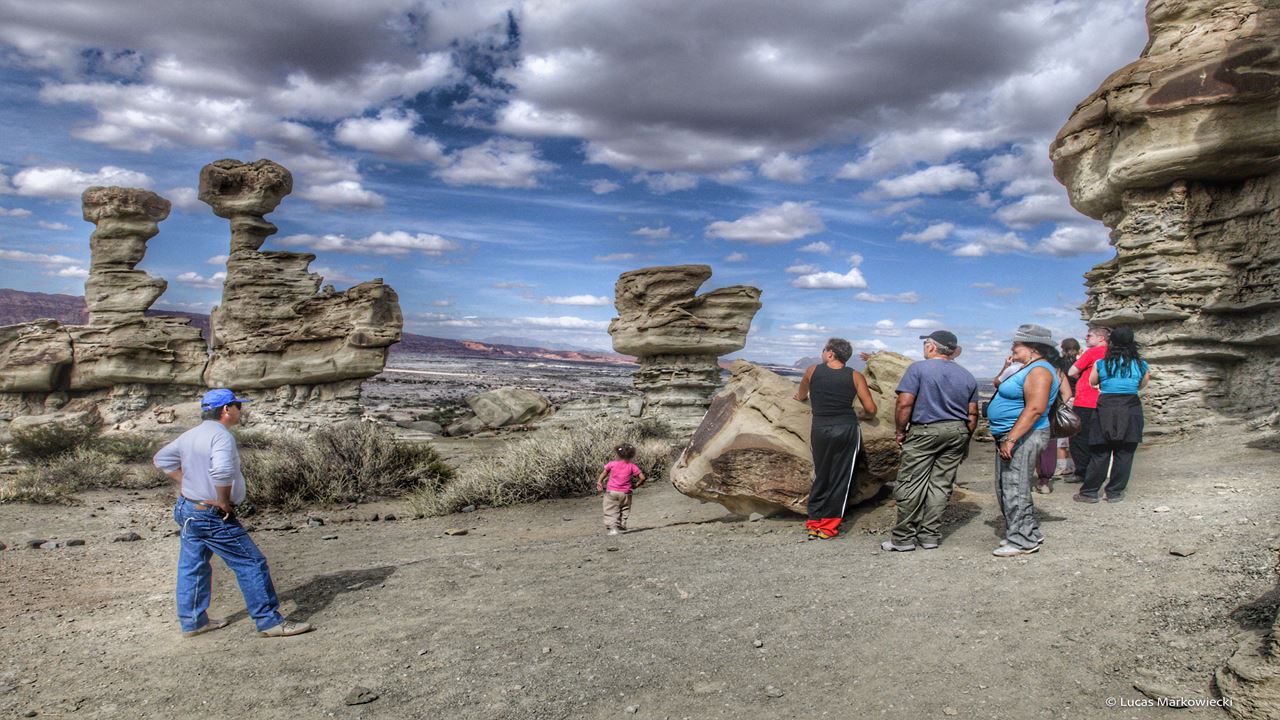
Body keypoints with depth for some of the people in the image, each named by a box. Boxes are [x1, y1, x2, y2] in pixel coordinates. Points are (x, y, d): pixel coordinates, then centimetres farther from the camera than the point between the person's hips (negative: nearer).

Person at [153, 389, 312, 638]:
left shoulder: (189, 435, 9)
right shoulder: (221, 435, -21)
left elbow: (161, 458, 21)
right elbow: (222, 471, -37)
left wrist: (185, 483, 15)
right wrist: (224, 501, -22)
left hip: (186, 509, 10)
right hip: (213, 515, -10)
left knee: (192, 567, 19)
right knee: (251, 564, -4)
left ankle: (192, 622, 31)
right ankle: (269, 621, -1)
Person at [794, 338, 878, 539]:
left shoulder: (813, 370, 4)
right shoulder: (855, 376, 1)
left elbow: (801, 396, 22)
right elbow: (871, 409, -1)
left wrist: (800, 396, 46)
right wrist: (866, 416, 22)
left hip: (820, 430, 1)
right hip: (847, 430, -1)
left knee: (821, 477, 14)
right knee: (840, 478, 7)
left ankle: (814, 523, 16)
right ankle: (828, 526, 10)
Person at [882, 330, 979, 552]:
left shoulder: (919, 368, -7)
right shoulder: (967, 376, 12)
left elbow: (904, 403, -14)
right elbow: (972, 414, 12)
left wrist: (900, 430, -3)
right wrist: (965, 439, 22)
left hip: (924, 431, -6)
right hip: (957, 432, 6)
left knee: (910, 484, -1)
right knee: (941, 485, 8)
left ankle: (904, 538, 1)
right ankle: (931, 535, 12)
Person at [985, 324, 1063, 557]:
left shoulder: (1039, 371, -16)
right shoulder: (1029, 369, 18)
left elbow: (1035, 408, -26)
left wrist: (1011, 439, -27)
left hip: (1023, 437, -11)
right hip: (1011, 437, 11)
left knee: (1014, 489, -7)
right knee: (1006, 489, 15)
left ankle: (1022, 541, 2)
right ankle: (1029, 534, 25)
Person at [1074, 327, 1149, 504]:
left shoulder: (1100, 364, -1)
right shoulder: (1142, 365, 3)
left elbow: (1092, 383, 12)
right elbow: (1141, 385, 17)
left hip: (1105, 409, 0)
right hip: (1131, 409, 1)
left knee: (1099, 454, 5)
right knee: (1124, 454, 7)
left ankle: (1089, 492, 7)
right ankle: (1115, 493, 10)